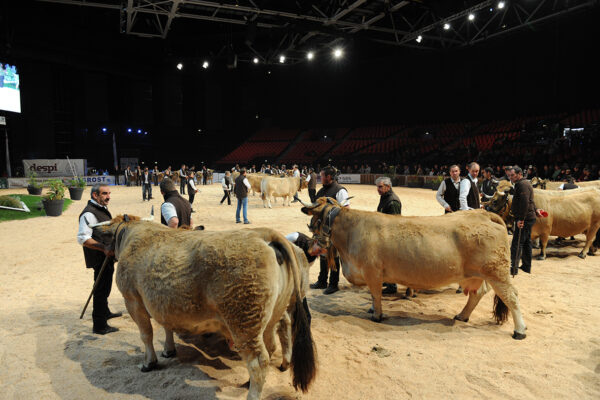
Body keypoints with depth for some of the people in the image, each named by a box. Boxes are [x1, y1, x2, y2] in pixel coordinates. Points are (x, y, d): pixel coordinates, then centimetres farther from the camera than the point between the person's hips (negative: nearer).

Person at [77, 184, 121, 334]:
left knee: (104, 287, 25)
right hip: (99, 258, -10)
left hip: (107, 256, 10)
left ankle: (105, 312, 43)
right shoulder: (89, 214, -19)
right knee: (101, 290, -4)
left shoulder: (102, 209, 13)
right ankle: (99, 325, 5)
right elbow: (83, 238, -25)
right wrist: (104, 248, -30)